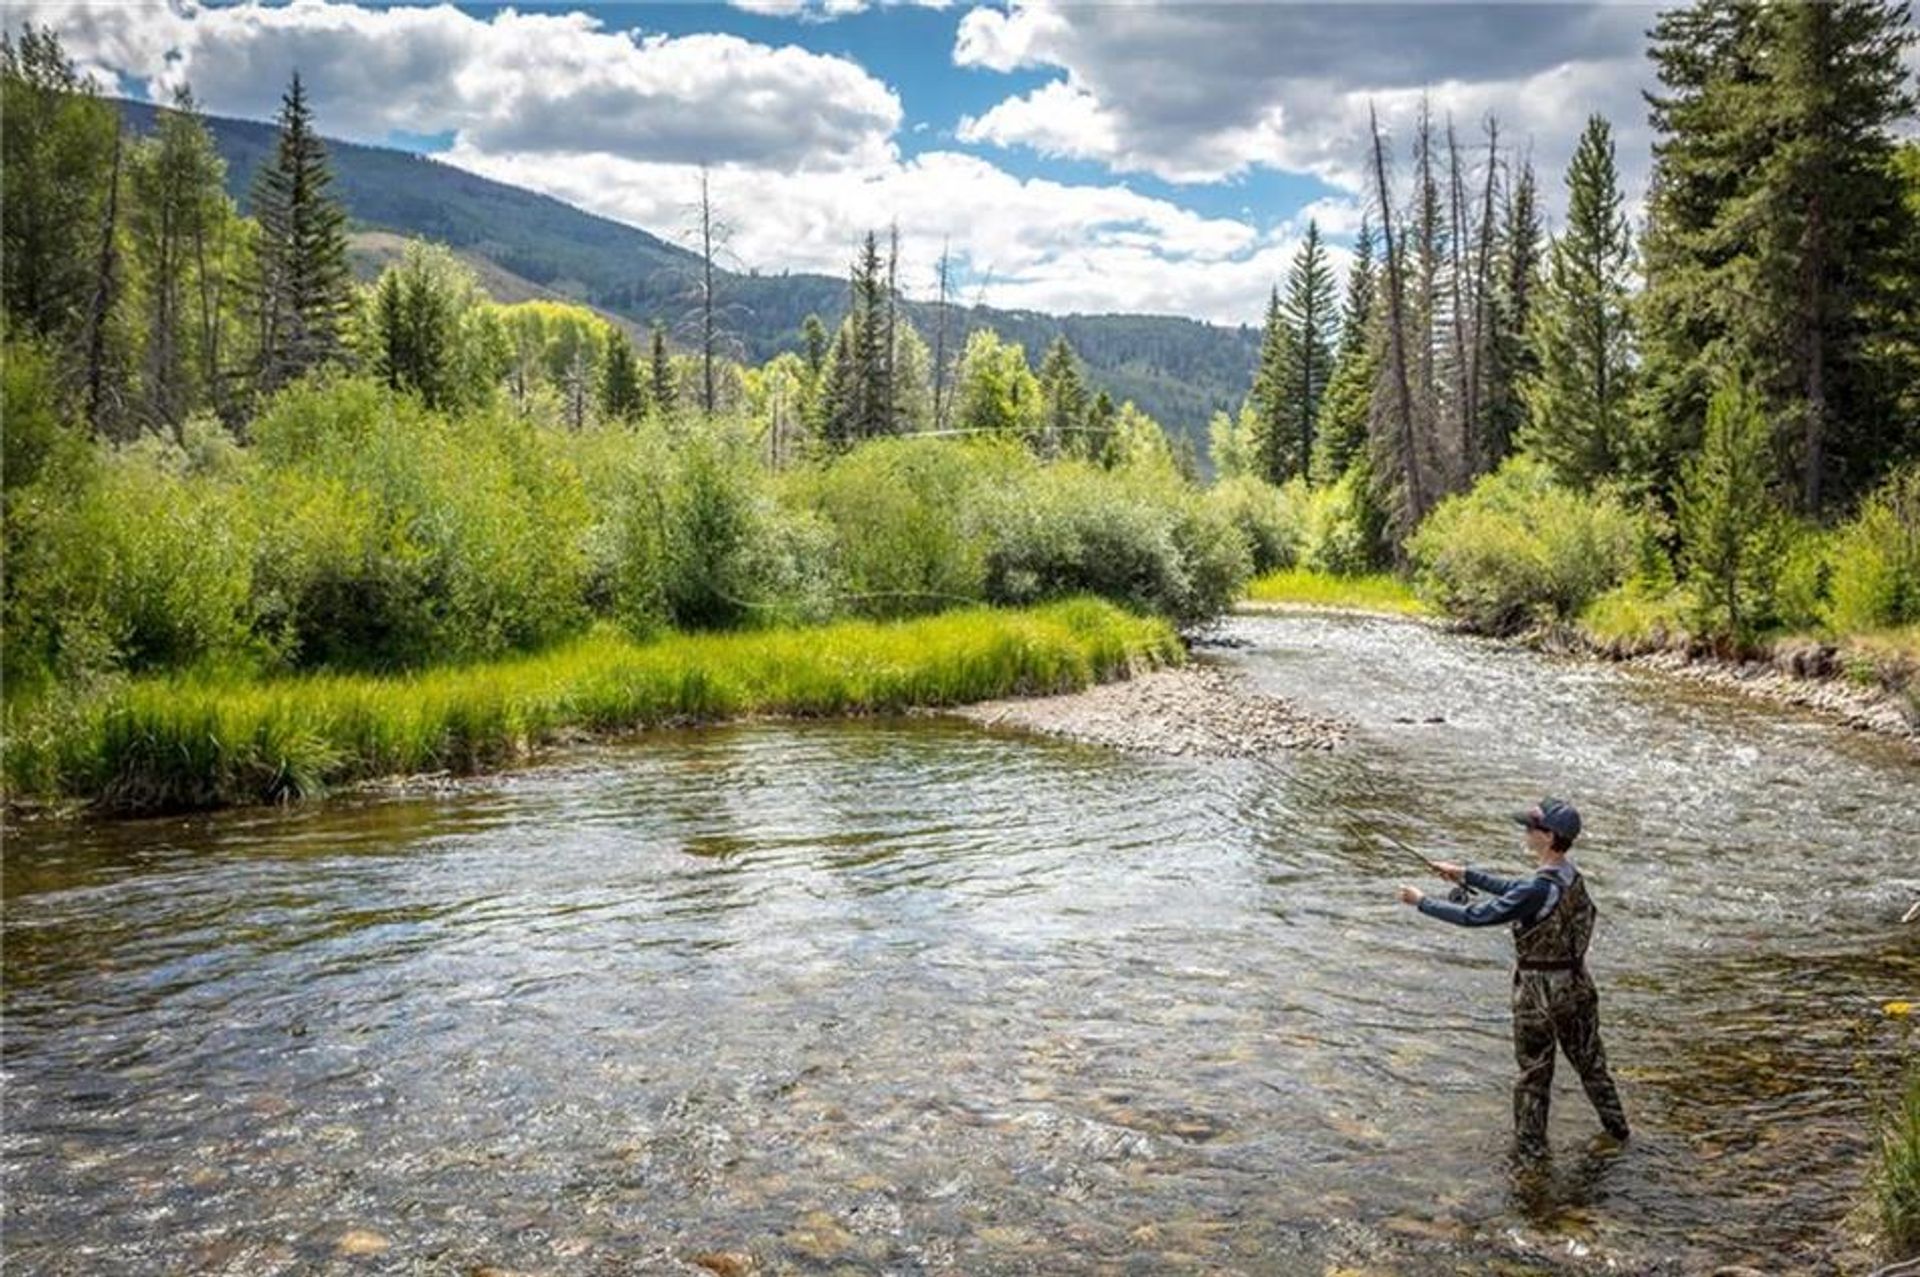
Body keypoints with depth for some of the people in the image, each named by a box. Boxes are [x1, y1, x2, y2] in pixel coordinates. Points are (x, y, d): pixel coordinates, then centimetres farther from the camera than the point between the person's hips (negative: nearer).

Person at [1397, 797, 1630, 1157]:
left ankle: (1531, 1143, 26)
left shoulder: (1540, 889, -29)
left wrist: (1423, 902, -15)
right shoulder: (1570, 875, -3)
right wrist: (1466, 875, 15)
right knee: (1588, 1057, 25)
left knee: (1534, 1070, 11)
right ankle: (1615, 1124, 42)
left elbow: (1477, 916, -25)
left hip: (1539, 991, -7)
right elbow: (1515, 889, 13)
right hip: (1576, 984, 7)